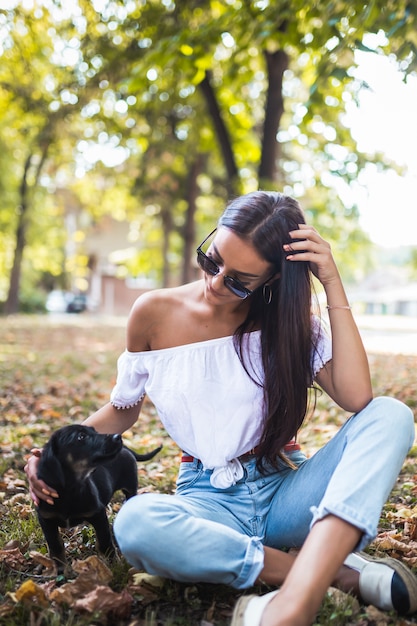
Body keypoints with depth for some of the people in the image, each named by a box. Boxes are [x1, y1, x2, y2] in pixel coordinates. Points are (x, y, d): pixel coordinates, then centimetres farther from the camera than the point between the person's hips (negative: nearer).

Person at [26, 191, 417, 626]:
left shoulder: (287, 319, -1)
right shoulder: (155, 314, -3)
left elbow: (356, 398, -18)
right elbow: (122, 410, 11)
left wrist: (333, 285, -19)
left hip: (285, 490, 2)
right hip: (210, 502, -1)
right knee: (135, 522, -37)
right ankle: (337, 570, -27)